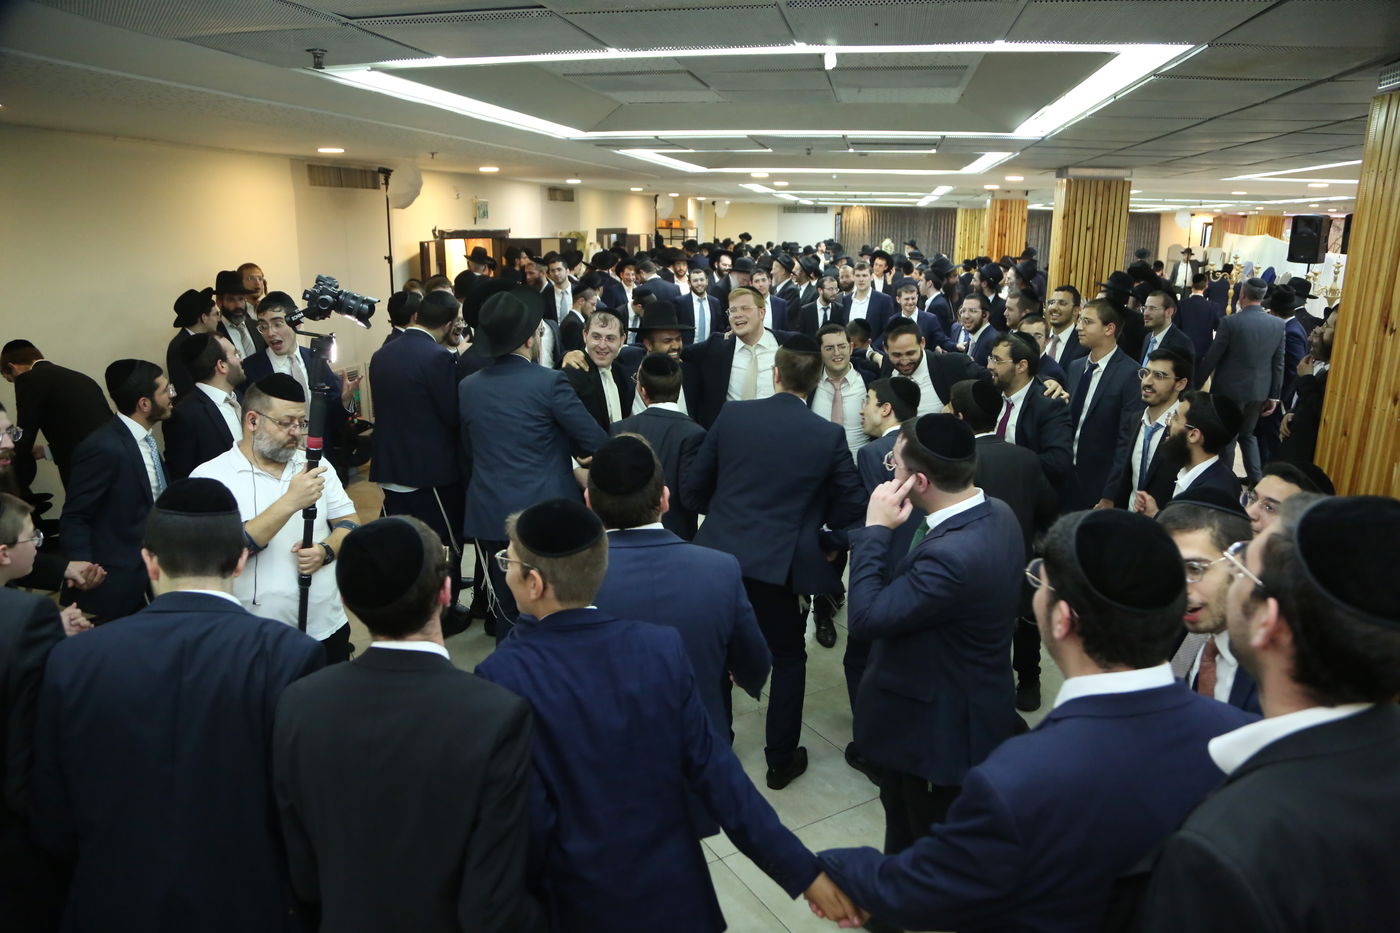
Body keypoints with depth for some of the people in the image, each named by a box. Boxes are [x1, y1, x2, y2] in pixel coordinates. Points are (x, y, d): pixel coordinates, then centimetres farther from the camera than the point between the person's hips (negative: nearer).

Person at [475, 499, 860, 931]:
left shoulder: (504, 676, -23)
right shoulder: (661, 648, -14)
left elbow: (529, 818, -20)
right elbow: (715, 771, -13)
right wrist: (803, 871, -6)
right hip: (671, 892, 2)